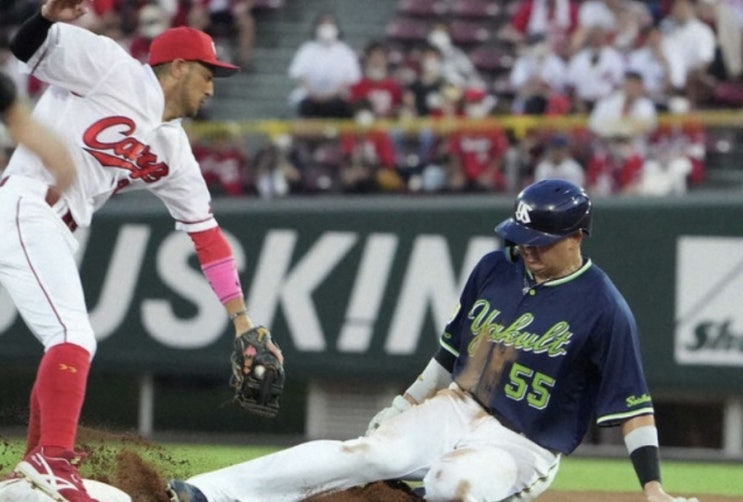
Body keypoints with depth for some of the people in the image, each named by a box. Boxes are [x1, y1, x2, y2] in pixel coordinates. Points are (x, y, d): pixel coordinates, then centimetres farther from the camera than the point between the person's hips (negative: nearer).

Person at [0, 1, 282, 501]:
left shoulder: (173, 151, 17)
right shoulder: (115, 72, -4)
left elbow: (206, 233, 17)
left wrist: (243, 322, 14)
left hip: (56, 234, 10)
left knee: (71, 345, 17)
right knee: (75, 337, -20)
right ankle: (52, 461, -28)